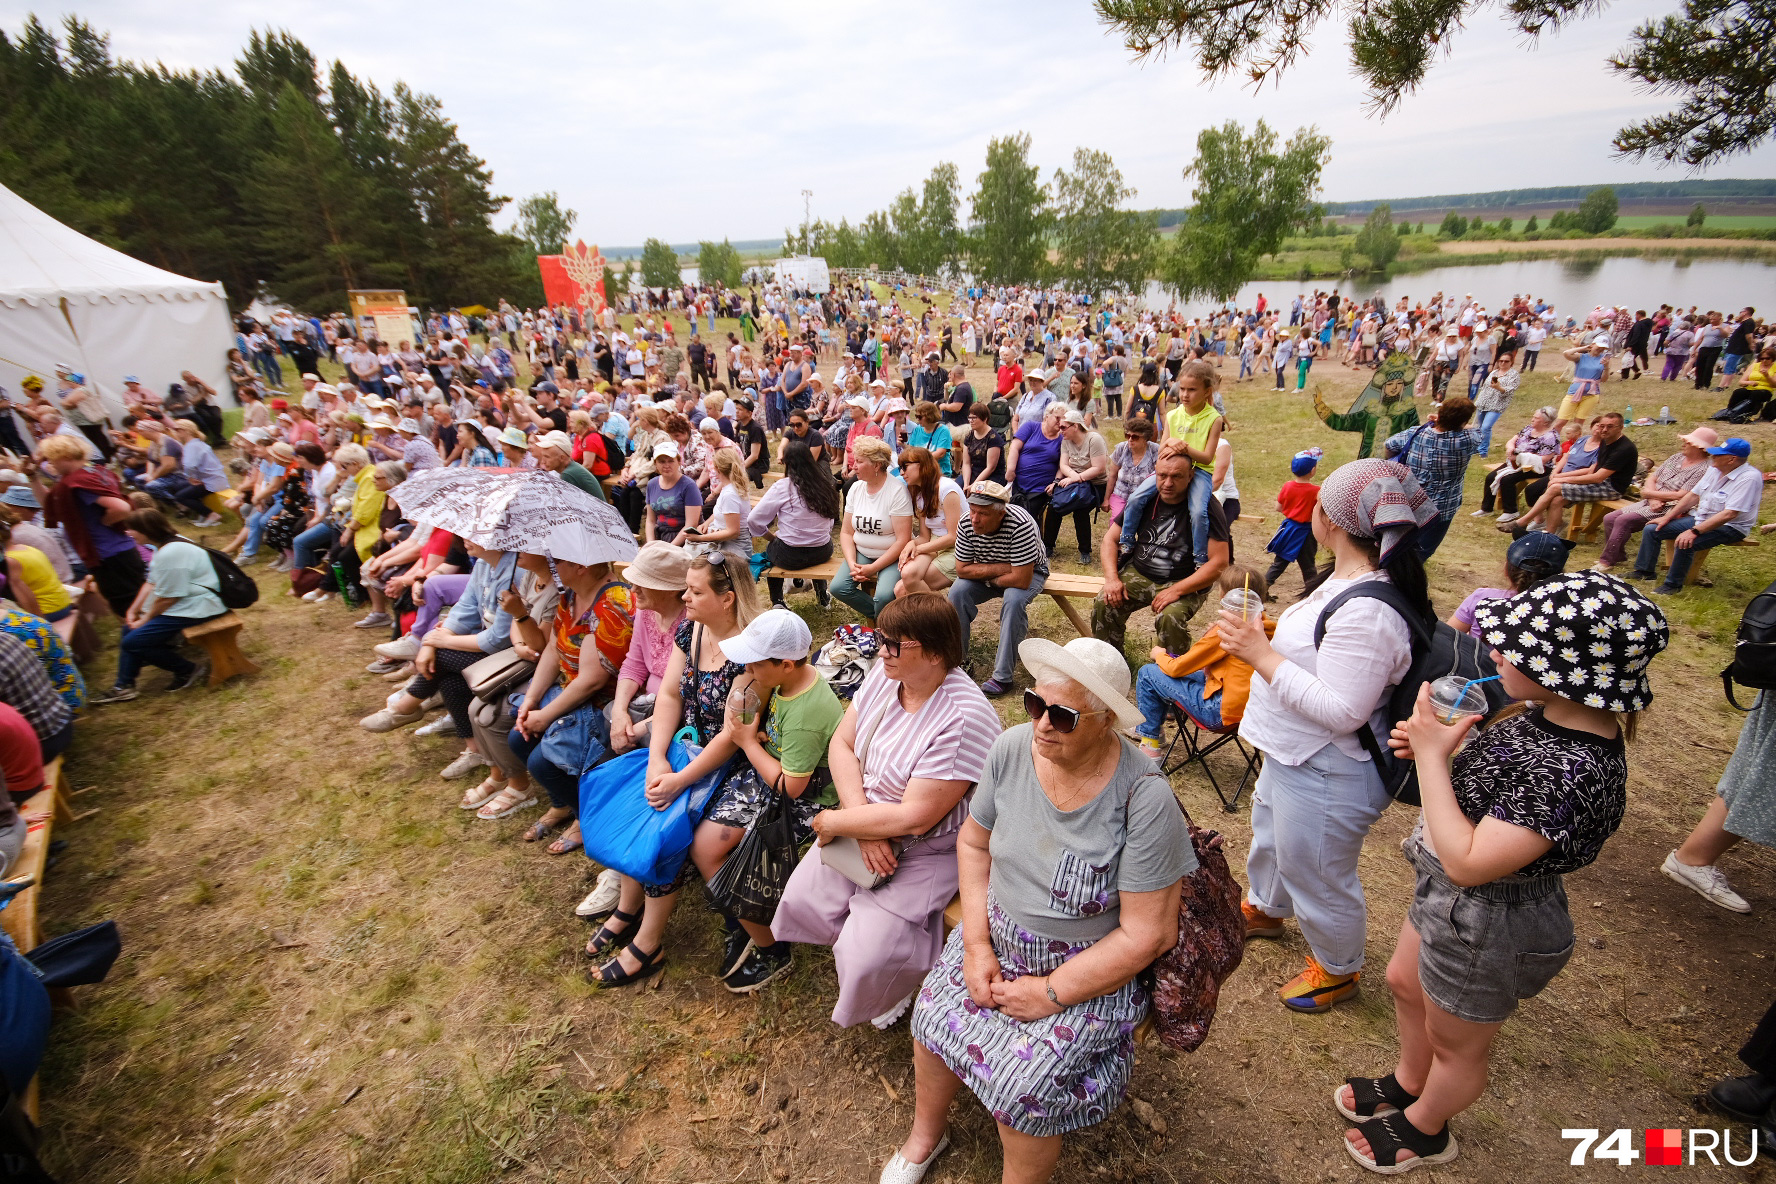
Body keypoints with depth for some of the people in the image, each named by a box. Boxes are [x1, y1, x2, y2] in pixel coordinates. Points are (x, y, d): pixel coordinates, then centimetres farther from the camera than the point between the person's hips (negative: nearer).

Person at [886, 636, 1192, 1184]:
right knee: (933, 1018, -5)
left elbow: (1147, 934, -19)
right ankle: (926, 1131, 28)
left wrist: (1051, 994, -15)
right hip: (997, 937, 4)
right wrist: (976, 946, -6)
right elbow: (973, 841, 1)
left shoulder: (1144, 799, -27)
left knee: (1020, 1087, -16)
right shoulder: (1012, 749, -14)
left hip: (1088, 970, -4)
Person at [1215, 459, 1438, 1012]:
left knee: (1315, 873, 15)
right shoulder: (1353, 578, -2)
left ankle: (1338, 969, 43)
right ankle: (1264, 909, 61)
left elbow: (1341, 712, -34)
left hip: (1324, 776, -10)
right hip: (1293, 755, 10)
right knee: (1272, 835, 32)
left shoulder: (1366, 613, -35)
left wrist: (1262, 655, -32)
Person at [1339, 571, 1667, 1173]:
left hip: (1489, 927, -8)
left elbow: (1467, 862, -35)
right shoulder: (1548, 715, -10)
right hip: (1449, 899, 8)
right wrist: (1436, 747, -12)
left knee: (1455, 1044, 22)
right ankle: (1407, 1082, 59)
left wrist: (1432, 756, -31)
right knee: (1405, 984, 31)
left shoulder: (1574, 772, -37)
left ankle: (1424, 1129, 51)